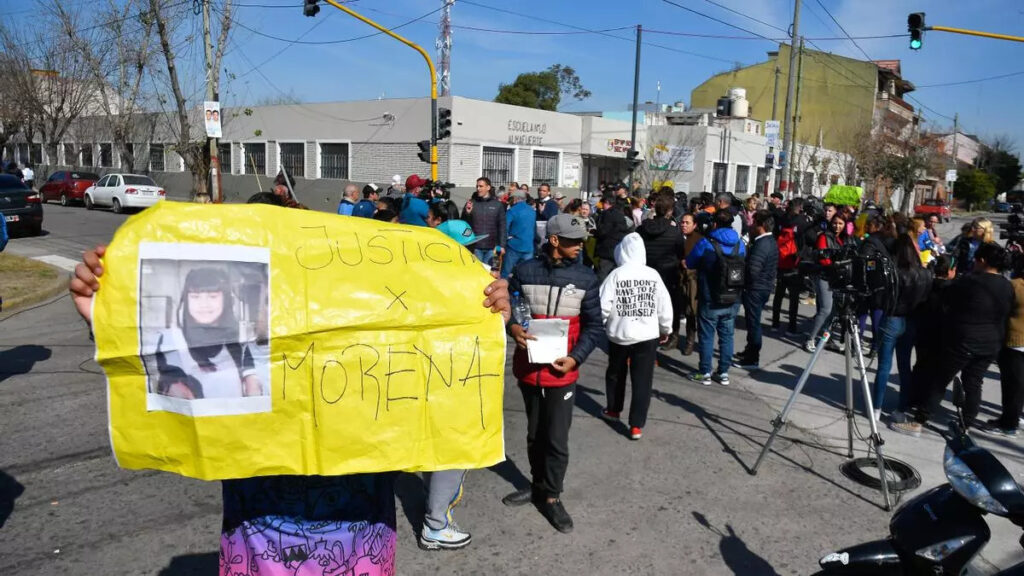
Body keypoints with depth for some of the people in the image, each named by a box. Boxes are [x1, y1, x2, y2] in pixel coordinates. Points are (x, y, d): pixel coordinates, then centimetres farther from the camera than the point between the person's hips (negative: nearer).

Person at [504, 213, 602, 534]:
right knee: (535, 434, 18)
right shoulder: (525, 271, -5)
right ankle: (538, 485, 38)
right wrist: (513, 327, -17)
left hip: (562, 372, -1)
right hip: (528, 368, 2)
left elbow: (593, 325, -1)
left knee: (557, 439, 2)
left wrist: (575, 358, -14)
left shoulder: (585, 278, -4)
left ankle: (551, 497, 21)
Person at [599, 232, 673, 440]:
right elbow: (664, 306, 1)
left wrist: (599, 322, 8)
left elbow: (603, 306, -12)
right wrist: (665, 329, 17)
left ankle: (613, 409, 38)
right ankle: (636, 425, 2)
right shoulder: (653, 275, -3)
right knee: (642, 380, 4)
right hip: (647, 334, 1)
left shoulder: (616, 275, -10)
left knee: (615, 373, 22)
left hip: (619, 333, 0)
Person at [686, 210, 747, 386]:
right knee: (727, 335, 12)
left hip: (709, 301, -4)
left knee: (707, 336, 6)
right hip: (732, 301, 4)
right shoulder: (739, 244, 0)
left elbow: (689, 264, 0)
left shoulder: (705, 244, -13)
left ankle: (705, 373, 12)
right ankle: (724, 373, 19)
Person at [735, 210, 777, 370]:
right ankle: (750, 351, 33)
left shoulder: (761, 244, -22)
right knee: (753, 321, 20)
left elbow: (752, 270, -26)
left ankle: (753, 359, 5)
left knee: (753, 322, -2)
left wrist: (742, 283, -10)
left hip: (755, 289, -10)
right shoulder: (771, 241, 10)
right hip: (765, 286, 10)